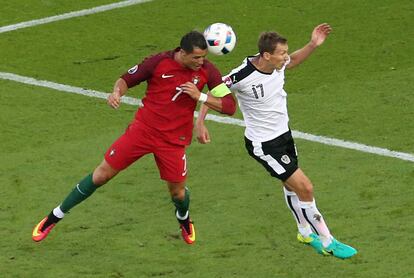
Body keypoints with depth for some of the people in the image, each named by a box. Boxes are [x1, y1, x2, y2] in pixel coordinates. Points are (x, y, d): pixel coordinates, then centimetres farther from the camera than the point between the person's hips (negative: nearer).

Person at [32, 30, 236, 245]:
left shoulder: (206, 70, -10)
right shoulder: (159, 62, -14)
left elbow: (230, 106, -9)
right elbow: (126, 79, 0)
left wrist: (200, 96, -22)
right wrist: (117, 92, -23)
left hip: (174, 139, 1)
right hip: (143, 129, -1)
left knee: (177, 191, 3)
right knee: (102, 174, -1)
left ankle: (184, 221, 43)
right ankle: (54, 218, 12)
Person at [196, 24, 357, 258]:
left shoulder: (278, 64, -11)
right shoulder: (243, 76, -30)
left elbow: (293, 61, 15)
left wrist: (313, 45, 0)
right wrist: (200, 122, -17)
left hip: (284, 133, 7)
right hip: (264, 145, -7)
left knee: (292, 186, 25)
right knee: (305, 188, -8)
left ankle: (306, 232, 46)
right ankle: (328, 243, 4)